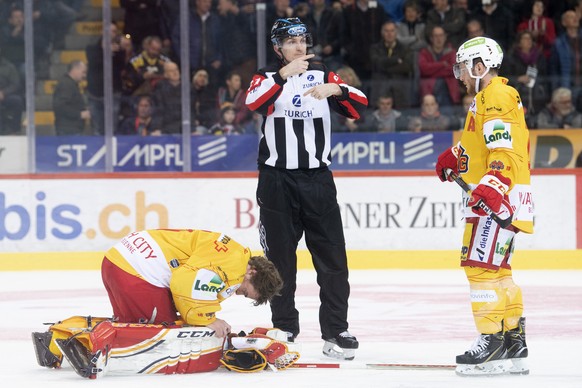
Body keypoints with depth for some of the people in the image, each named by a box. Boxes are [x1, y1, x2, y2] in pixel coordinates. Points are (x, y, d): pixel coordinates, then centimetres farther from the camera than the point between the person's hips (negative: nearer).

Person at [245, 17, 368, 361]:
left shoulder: (323, 75, 10)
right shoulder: (267, 77, 5)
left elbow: (360, 106, -1)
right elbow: (254, 103, -17)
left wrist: (337, 90, -20)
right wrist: (283, 75, -29)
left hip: (317, 179, 1)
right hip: (277, 181, -1)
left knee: (332, 257, -3)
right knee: (280, 258, 5)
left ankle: (336, 330, 3)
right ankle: (284, 328, 15)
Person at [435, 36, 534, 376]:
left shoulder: (495, 98, -15)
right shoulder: (493, 95, 19)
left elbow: (505, 151, -24)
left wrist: (491, 188, -34)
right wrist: (455, 157, 29)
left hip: (499, 198, -11)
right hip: (492, 198, 11)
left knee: (481, 266, -13)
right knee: (497, 270, 15)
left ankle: (492, 343, -15)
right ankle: (514, 344, 19)